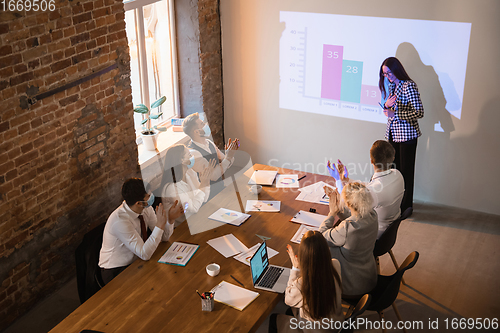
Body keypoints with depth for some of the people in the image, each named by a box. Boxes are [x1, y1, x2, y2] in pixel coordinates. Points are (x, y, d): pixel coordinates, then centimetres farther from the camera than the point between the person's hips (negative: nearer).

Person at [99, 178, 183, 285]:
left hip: (135, 261, 7)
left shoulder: (146, 208, -10)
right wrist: (160, 225, -35)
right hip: (115, 272, -7)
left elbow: (164, 237, 0)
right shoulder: (120, 221, -31)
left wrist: (170, 219, -19)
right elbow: (145, 254, -30)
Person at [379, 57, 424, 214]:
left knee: (406, 171, 0)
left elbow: (419, 112, -19)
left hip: (407, 134, -7)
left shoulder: (409, 85, -14)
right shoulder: (392, 85, 12)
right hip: (392, 133, 7)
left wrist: (395, 114, -22)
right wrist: (386, 105, -3)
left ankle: (406, 206, 10)